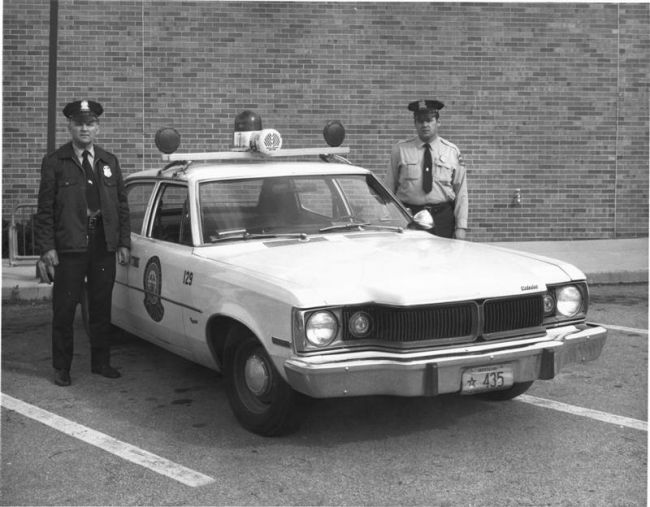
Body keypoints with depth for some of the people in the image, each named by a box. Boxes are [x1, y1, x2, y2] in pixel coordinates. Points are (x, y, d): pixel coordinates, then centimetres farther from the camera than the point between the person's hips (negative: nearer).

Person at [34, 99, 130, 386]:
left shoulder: (109, 162, 12)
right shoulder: (54, 163, 0)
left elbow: (122, 205, 13)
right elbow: (44, 209, -3)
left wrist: (124, 243, 6)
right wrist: (47, 247, -10)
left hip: (104, 246, 4)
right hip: (69, 247, -3)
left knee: (101, 307, 10)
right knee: (64, 309, 1)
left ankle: (101, 362, 21)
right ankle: (61, 368, 11)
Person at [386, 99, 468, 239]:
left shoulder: (452, 152, 7)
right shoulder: (400, 150, 5)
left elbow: (461, 192, 6)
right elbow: (389, 188, 6)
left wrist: (461, 227, -1)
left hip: (442, 217, 1)